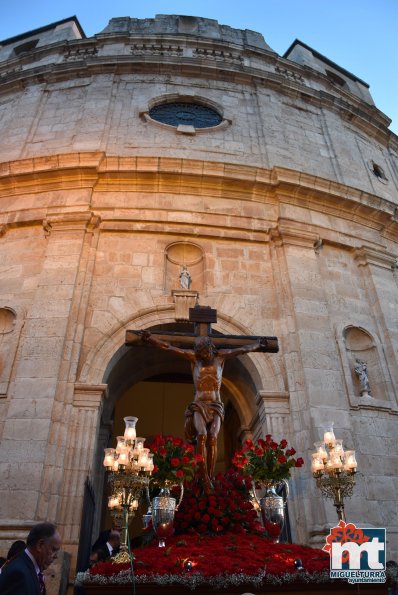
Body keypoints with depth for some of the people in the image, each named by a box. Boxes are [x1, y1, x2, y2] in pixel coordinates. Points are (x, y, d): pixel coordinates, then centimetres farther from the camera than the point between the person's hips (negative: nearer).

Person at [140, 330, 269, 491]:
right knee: (202, 436, -24)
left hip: (216, 406, 1)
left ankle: (210, 479, -20)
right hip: (199, 405, -1)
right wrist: (149, 338, -2)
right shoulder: (193, 357, 3)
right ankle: (205, 479, -23)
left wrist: (258, 345, 23)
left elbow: (244, 349, 17)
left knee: (212, 438, -20)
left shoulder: (220, 356, 6)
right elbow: (167, 346, 1)